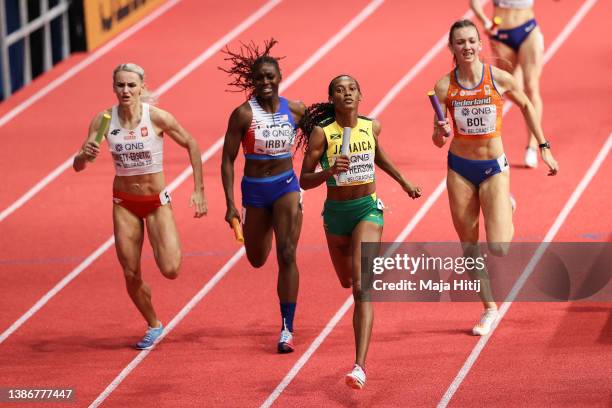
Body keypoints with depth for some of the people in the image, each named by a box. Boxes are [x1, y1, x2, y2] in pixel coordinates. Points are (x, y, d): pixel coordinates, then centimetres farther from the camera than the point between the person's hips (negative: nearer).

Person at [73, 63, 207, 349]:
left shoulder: (157, 117, -18)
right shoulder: (103, 120, -11)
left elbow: (191, 145, -3)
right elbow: (78, 166, -9)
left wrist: (199, 191, -4)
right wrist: (85, 155, -33)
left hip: (157, 201, -2)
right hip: (124, 203, 2)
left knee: (170, 270, -16)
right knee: (131, 275, 3)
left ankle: (168, 247, 21)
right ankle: (153, 326, 29)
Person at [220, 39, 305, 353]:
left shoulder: (295, 110, -5)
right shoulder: (243, 114, -11)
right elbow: (227, 160, -8)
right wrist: (230, 204, -12)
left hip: (287, 186, 0)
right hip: (254, 189, 0)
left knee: (287, 255, -14)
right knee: (257, 260, 15)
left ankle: (287, 329, -11)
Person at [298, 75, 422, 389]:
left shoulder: (371, 126, -3)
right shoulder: (321, 133, -11)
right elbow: (304, 180, -11)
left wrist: (403, 181, 29)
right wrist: (330, 171, -29)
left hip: (367, 209, -1)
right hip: (335, 212, 1)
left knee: (361, 287, -17)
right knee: (347, 281, 23)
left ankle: (360, 366, -27)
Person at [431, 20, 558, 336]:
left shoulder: (500, 79, -11)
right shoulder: (444, 87, -8)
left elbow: (526, 106, 9)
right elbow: (437, 140, -3)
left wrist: (543, 147, 9)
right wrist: (441, 134, -27)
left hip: (494, 167, -1)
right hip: (459, 169, 1)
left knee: (498, 249, -10)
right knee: (469, 248, 5)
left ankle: (506, 208, 25)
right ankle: (489, 310, 23)